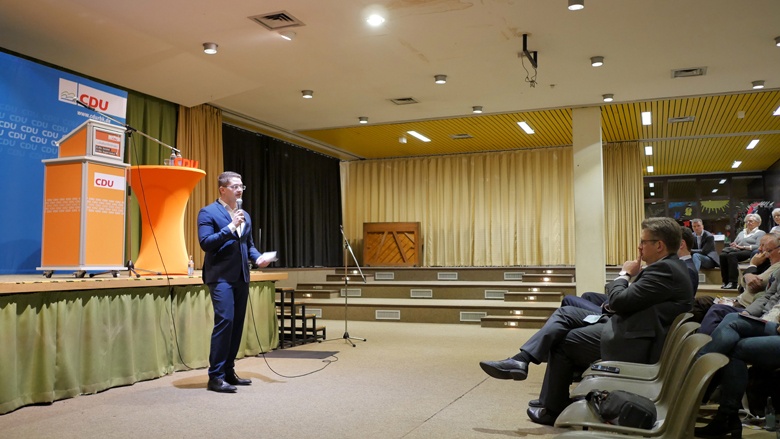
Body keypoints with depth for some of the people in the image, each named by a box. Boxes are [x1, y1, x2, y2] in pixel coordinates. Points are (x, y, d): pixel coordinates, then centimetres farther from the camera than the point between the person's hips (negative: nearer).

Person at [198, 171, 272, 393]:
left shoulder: (245, 215, 18)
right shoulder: (208, 212, -3)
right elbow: (205, 243, -13)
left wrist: (258, 258, 3)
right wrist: (231, 227, -18)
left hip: (241, 276, 7)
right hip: (221, 276, -7)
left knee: (237, 324, 8)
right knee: (224, 321, -14)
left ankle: (228, 371, 17)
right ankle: (215, 377, -8)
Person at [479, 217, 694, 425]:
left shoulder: (664, 269, -21)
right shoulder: (668, 265, 12)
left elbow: (620, 301, -23)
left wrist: (624, 274, -7)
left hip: (631, 341, -10)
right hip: (629, 325, 10)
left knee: (564, 342, 0)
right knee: (566, 313, 4)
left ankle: (552, 410, 15)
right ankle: (521, 360, -3)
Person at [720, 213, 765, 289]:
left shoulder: (760, 233, 13)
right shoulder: (742, 233, 34)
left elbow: (758, 246, -5)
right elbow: (734, 243, 23)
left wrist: (742, 247, -13)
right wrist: (733, 245, -3)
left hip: (748, 252, -5)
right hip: (737, 250, 6)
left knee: (732, 255, -37)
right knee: (722, 255, -30)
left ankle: (732, 283, -40)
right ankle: (725, 282, -31)